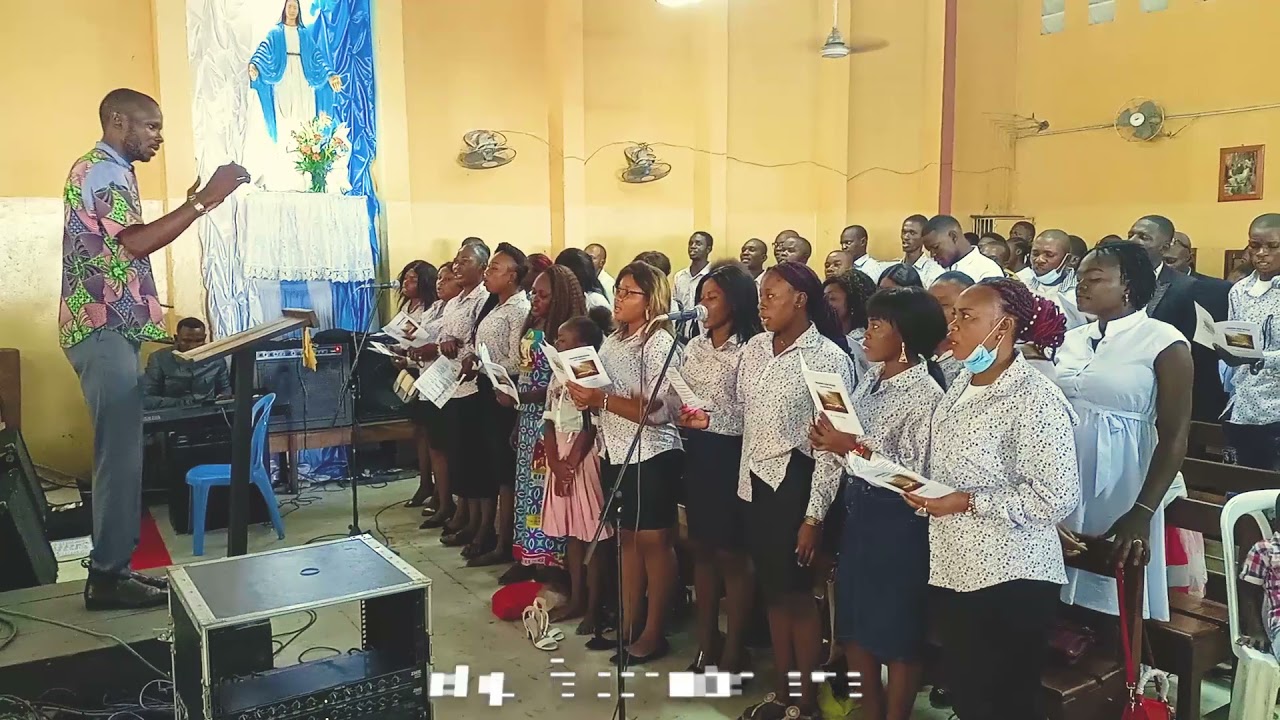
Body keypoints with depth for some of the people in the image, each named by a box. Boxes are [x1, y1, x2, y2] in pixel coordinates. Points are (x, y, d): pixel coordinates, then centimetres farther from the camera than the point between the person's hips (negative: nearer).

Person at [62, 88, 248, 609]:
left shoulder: (109, 172, 21)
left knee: (120, 452, 11)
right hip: (103, 332, -11)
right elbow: (138, 243, -25)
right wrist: (205, 199, -25)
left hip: (112, 330, 11)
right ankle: (108, 577, 0)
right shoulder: (99, 171, -12)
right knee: (120, 453, -7)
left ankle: (112, 568, 18)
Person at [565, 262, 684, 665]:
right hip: (618, 453, 8)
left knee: (654, 541, 2)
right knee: (627, 538, 15)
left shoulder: (660, 342, -13)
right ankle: (628, 622, 26)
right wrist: (585, 396, -1)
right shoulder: (613, 341, 11)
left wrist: (603, 400, -25)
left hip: (651, 455, -8)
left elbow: (658, 411, -21)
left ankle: (654, 633, 13)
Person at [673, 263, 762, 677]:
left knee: (731, 554, 3)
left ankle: (733, 652, 16)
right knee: (702, 549, 14)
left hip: (730, 455, -7)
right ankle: (706, 645, 27)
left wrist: (713, 420, -24)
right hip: (697, 454, 7)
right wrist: (681, 415, -4)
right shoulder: (695, 346, 11)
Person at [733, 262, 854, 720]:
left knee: (798, 595, 5)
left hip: (796, 484, -6)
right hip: (755, 483, 6)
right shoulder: (754, 349, 7)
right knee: (772, 592, 15)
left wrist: (814, 515, -16)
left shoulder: (829, 357, -12)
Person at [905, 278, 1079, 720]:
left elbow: (1059, 497, -21)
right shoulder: (961, 387, 8)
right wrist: (923, 492, 1)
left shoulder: (1035, 399, -17)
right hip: (954, 571, 8)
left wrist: (968, 503, -21)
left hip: (1012, 580, -8)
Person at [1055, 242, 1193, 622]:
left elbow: (1174, 437, -11)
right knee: (1064, 596, 11)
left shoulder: (1163, 341, -8)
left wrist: (1142, 513, -17)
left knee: (1117, 601, 5)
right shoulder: (1073, 339, 8)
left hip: (1121, 490, -5)